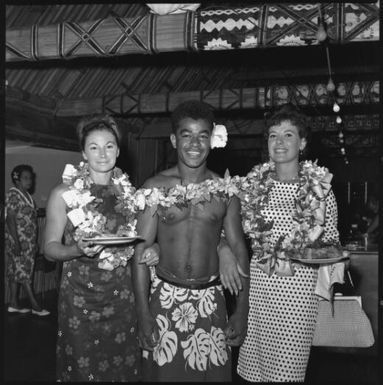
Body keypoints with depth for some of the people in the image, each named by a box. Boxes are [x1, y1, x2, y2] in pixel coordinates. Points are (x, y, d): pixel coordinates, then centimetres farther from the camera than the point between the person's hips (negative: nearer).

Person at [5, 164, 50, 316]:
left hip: (28, 241, 9)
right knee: (24, 272, -3)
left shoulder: (26, 195, 14)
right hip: (18, 241, -9)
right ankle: (35, 306, 0)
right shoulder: (13, 194, -13)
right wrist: (16, 242, -22)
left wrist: (35, 243, 18)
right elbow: (10, 219, -18)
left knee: (16, 272, 12)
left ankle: (14, 304, 19)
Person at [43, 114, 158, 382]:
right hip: (81, 296, -3)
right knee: (83, 369, 6)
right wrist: (78, 250, -22)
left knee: (124, 368, 11)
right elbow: (50, 248, -4)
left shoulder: (129, 193, 4)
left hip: (122, 294, 3)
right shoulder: (63, 194, -5)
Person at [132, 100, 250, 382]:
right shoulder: (155, 188, -4)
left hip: (211, 301, 1)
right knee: (164, 372, 9)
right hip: (165, 299, -1)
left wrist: (242, 311, 0)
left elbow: (239, 248, 3)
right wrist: (143, 314, -8)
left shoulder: (225, 189, 0)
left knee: (213, 373, 8)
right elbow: (141, 251, -4)